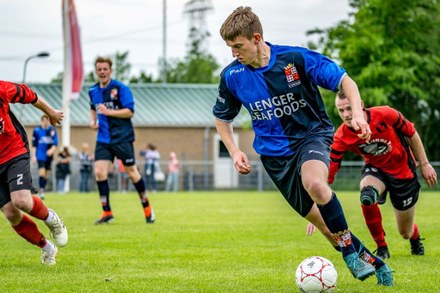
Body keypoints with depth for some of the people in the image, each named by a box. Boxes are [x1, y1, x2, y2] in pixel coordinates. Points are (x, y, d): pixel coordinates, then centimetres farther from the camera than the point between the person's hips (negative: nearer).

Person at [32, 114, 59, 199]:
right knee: (41, 172, -17)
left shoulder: (53, 130, 3)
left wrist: (52, 149, -18)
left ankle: (43, 190, 17)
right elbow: (34, 144, 2)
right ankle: (41, 190, -14)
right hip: (40, 155, -3)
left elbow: (55, 143, 1)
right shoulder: (37, 130, -2)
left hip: (49, 155, 3)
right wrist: (34, 156, -2)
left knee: (46, 174, 8)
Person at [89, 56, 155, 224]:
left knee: (132, 173, 2)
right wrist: (93, 120, 10)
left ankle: (147, 208, 21)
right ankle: (107, 213, -2)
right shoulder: (93, 91, 9)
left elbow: (129, 111, -14)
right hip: (103, 139, 5)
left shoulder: (120, 88, -9)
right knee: (99, 172, -10)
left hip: (122, 138, -5)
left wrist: (108, 112, -22)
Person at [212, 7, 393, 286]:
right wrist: (234, 151, -1)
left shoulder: (296, 58, -15)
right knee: (326, 226, 2)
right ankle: (372, 262, 21)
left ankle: (350, 251, -21)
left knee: (314, 183, -37)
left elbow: (344, 80, -10)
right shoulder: (232, 76, -6)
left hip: (313, 134, -4)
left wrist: (357, 113, -26)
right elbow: (222, 118, 13)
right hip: (275, 153, 4)